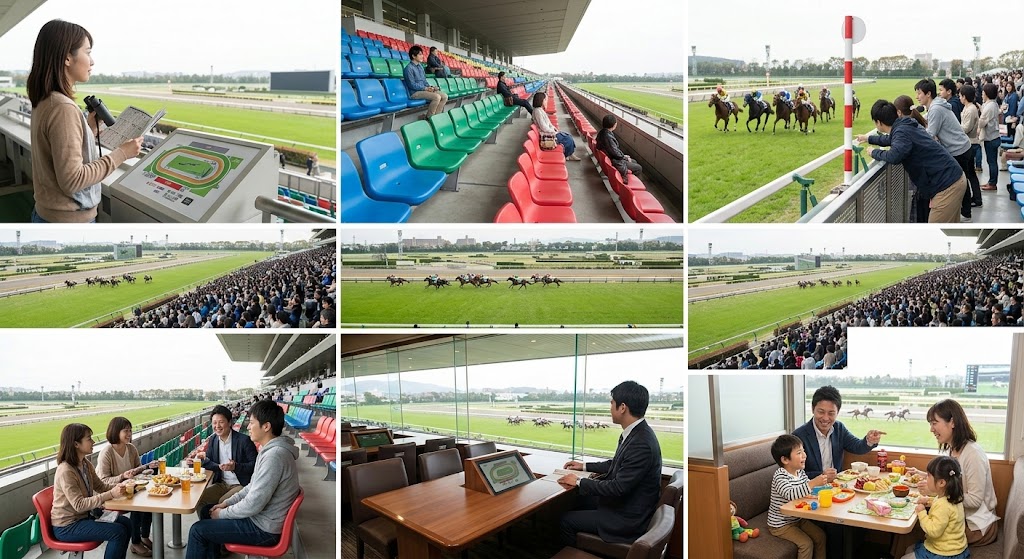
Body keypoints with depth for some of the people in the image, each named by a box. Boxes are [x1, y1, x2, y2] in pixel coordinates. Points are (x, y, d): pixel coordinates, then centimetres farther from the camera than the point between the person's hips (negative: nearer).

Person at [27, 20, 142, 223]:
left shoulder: (44, 102, 7)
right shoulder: (63, 108, -21)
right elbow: (71, 180, -23)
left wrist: (90, 129, 9)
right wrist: (121, 154, -17)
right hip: (68, 221, -9)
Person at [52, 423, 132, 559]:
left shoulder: (86, 463, 1)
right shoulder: (65, 471, -25)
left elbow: (100, 486, 11)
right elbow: (79, 505, -28)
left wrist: (119, 486, -8)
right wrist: (111, 494, -33)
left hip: (85, 515, 9)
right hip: (67, 527, -9)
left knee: (126, 523, 1)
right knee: (118, 532, -19)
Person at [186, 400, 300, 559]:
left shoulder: (275, 455, -27)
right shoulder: (271, 449, 6)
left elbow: (253, 504, -26)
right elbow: (253, 487, 17)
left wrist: (222, 513, -11)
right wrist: (226, 504, 9)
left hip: (263, 529, -10)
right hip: (259, 515, 10)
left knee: (197, 530, -4)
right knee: (206, 511, 18)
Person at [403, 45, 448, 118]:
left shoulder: (420, 66, 15)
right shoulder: (409, 68, -11)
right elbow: (412, 85, -15)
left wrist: (430, 87, 0)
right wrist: (425, 88, -17)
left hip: (424, 89, 9)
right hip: (415, 92, -9)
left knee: (444, 96, -7)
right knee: (437, 97, -28)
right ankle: (428, 118, -15)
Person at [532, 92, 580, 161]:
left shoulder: (540, 109, 9)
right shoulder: (538, 111, -23)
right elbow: (544, 128, -25)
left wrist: (554, 128, 6)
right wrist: (554, 131, -12)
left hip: (550, 131, 10)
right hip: (547, 135, -10)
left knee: (568, 136, 8)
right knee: (568, 139, -6)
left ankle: (571, 155, 10)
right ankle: (567, 156, 12)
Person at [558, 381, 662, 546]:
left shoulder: (641, 444, -30)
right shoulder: (636, 432, 0)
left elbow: (618, 488, -27)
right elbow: (616, 464, 17)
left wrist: (579, 481, -16)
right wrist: (585, 466, 16)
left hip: (628, 518, -9)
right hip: (623, 501, 9)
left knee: (566, 519, -3)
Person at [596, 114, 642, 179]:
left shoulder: (602, 132, -1)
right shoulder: (608, 137, -31)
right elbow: (616, 153, -24)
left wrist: (623, 156, 8)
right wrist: (625, 157, -6)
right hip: (614, 162, -10)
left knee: (634, 162, 24)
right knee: (638, 168, 0)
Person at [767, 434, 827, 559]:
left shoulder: (800, 472, 1)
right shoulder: (780, 476, -24)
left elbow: (808, 490, 10)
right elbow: (791, 494, -39)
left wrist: (822, 481, -10)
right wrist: (813, 483, -42)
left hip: (798, 519, 8)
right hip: (781, 524, -8)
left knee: (820, 536, 5)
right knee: (806, 543, -15)